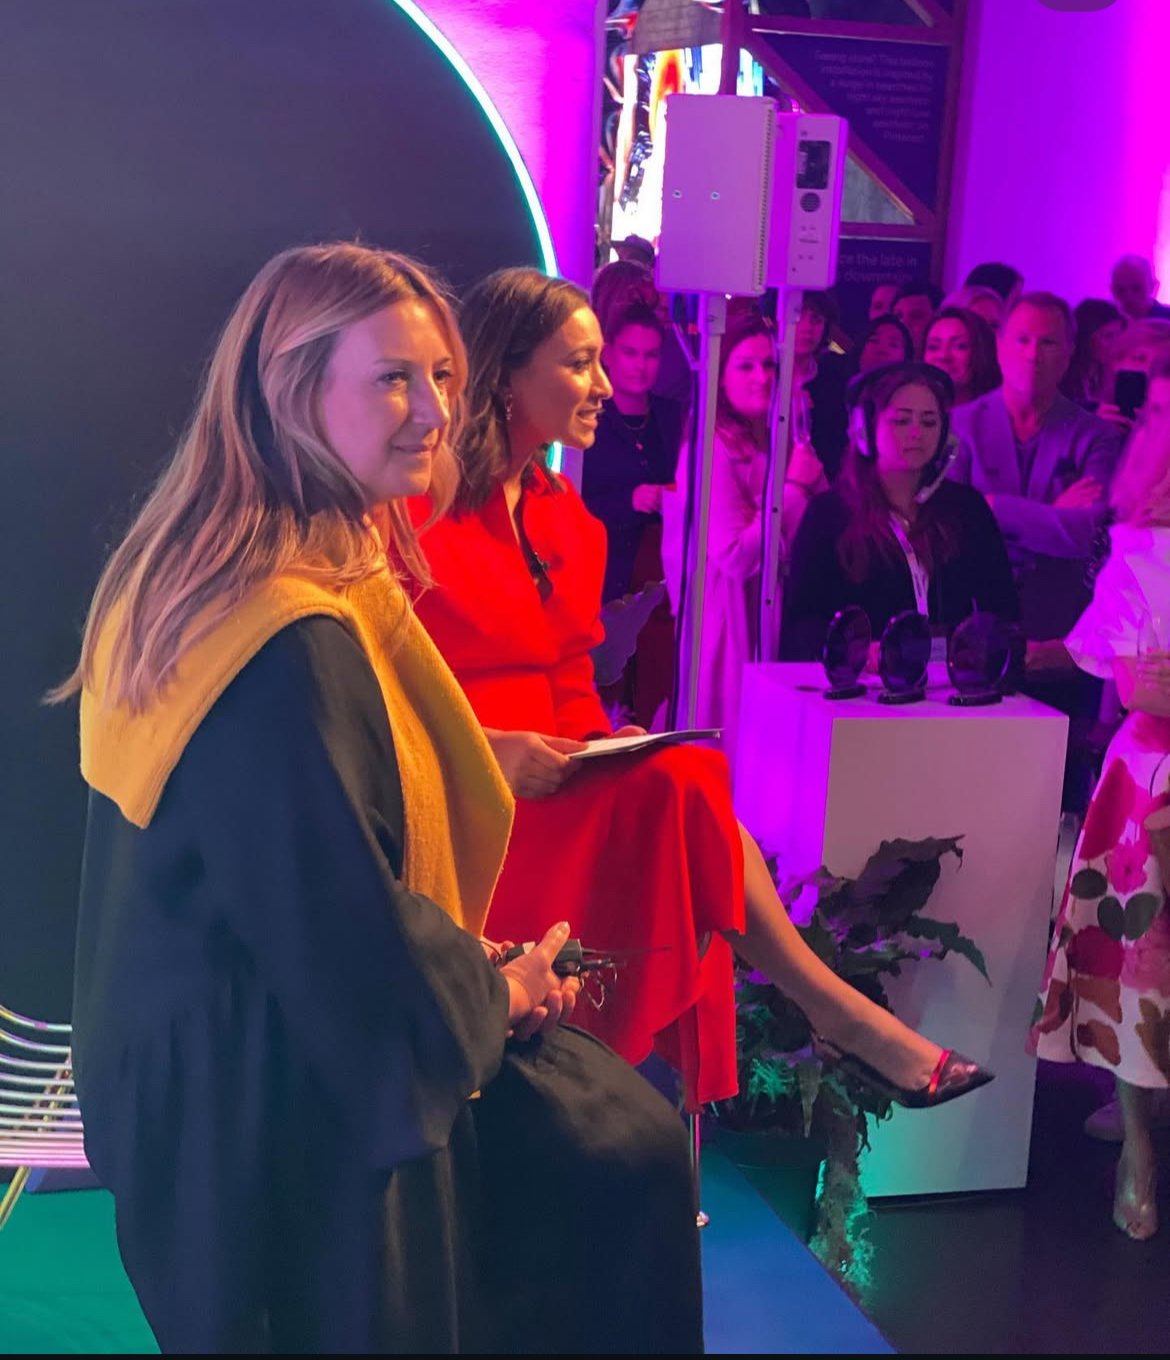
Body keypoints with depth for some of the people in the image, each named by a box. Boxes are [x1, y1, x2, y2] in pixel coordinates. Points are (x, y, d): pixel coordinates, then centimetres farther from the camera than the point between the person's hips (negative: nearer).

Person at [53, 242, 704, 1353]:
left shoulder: (209, 575, 3)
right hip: (284, 1106, -9)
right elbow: (343, 936, -27)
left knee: (631, 1146, 18)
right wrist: (497, 992, -8)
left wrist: (461, 953, 6)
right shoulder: (290, 641, -29)